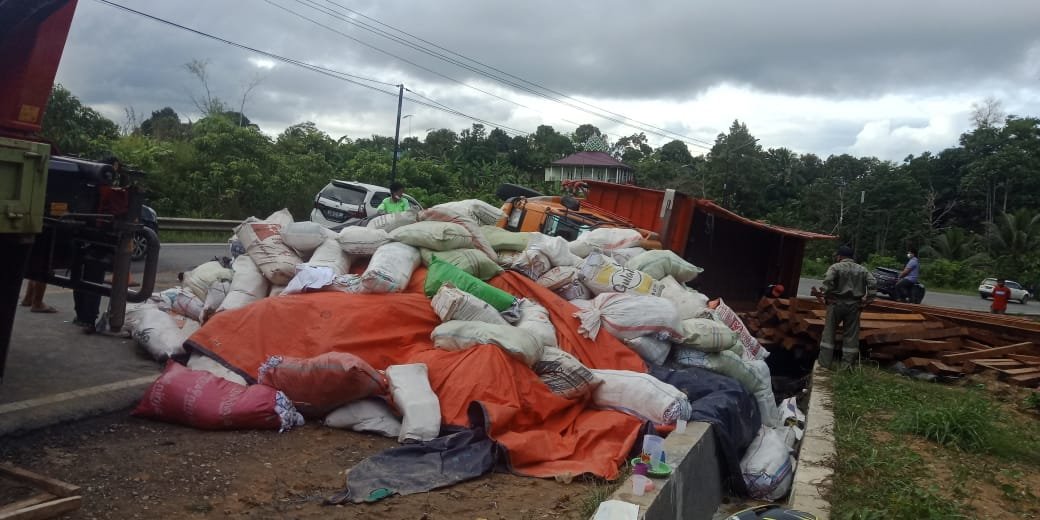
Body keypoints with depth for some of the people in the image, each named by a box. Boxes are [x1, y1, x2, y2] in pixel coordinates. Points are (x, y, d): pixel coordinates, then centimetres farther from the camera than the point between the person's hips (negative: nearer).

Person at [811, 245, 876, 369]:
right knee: (851, 334, 7)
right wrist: (868, 299, 5)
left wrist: (824, 294, -9)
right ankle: (847, 363, 9)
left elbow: (828, 282, -21)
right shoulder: (862, 269, 11)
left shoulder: (835, 267, -4)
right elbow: (873, 284, 1)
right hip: (854, 305, 3)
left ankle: (825, 362, 3)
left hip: (836, 303, -3)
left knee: (829, 331, 4)